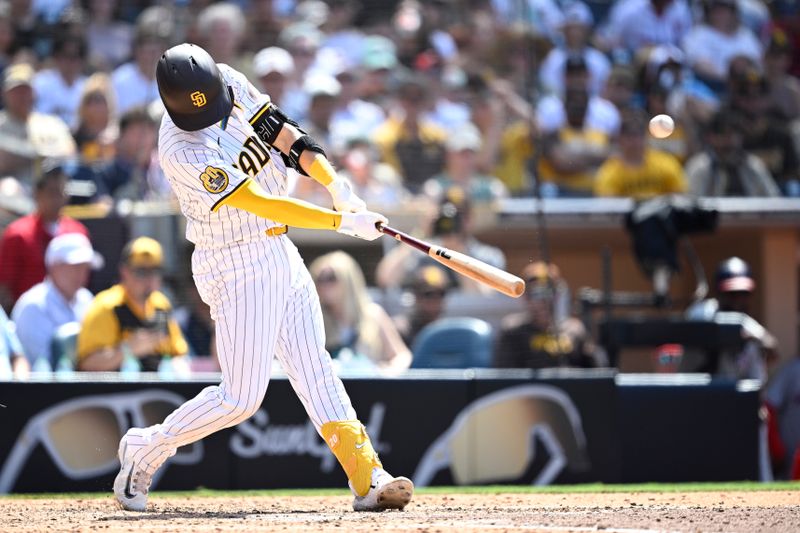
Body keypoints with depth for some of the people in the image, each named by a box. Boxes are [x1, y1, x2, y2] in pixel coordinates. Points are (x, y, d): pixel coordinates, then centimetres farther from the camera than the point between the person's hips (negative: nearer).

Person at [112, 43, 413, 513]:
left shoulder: (231, 82, -4)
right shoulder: (182, 150, -26)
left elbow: (284, 132, 3)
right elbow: (261, 204, -27)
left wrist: (336, 184, -12)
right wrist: (343, 222, -25)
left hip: (279, 251, 7)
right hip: (236, 266, -7)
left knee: (314, 367, 3)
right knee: (242, 398, -6)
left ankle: (367, 478, -1)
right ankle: (146, 450, 12)